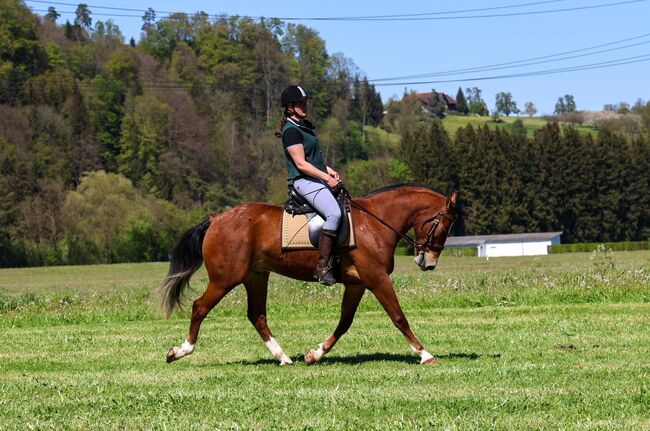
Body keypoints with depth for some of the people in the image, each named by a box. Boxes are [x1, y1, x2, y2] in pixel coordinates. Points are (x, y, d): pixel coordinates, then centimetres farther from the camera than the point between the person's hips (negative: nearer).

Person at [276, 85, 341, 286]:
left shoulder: (305, 126, 16)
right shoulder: (291, 131, -13)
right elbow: (301, 164, -18)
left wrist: (328, 170, 11)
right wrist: (326, 178, -17)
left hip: (318, 178, 11)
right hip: (304, 181, -11)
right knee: (334, 213, -29)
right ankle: (322, 267, -29)